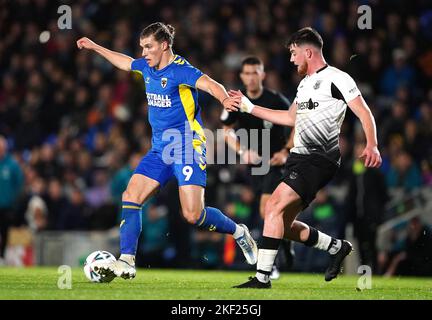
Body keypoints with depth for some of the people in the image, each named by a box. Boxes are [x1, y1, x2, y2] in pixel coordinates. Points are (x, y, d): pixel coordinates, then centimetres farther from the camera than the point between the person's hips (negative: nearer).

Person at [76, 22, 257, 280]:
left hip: (187, 146, -8)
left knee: (193, 215, -14)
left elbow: (209, 84, -31)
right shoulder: (147, 67, 9)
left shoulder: (180, 69, -14)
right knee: (130, 198, -5)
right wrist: (95, 47, 39)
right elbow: (125, 62, 31)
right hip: (160, 149, 8)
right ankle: (126, 262, -4)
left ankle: (239, 233, 11)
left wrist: (224, 99, -53)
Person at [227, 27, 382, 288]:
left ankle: (262, 278, -23)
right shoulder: (305, 83, 21)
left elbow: (364, 113, -12)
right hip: (299, 158, 10)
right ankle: (337, 247, 25)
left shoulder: (336, 78, -6)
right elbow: (291, 118, 33)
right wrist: (249, 107, 32)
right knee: (283, 225, 7)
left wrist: (372, 146, -28)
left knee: (274, 206, -22)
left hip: (319, 159, -10)